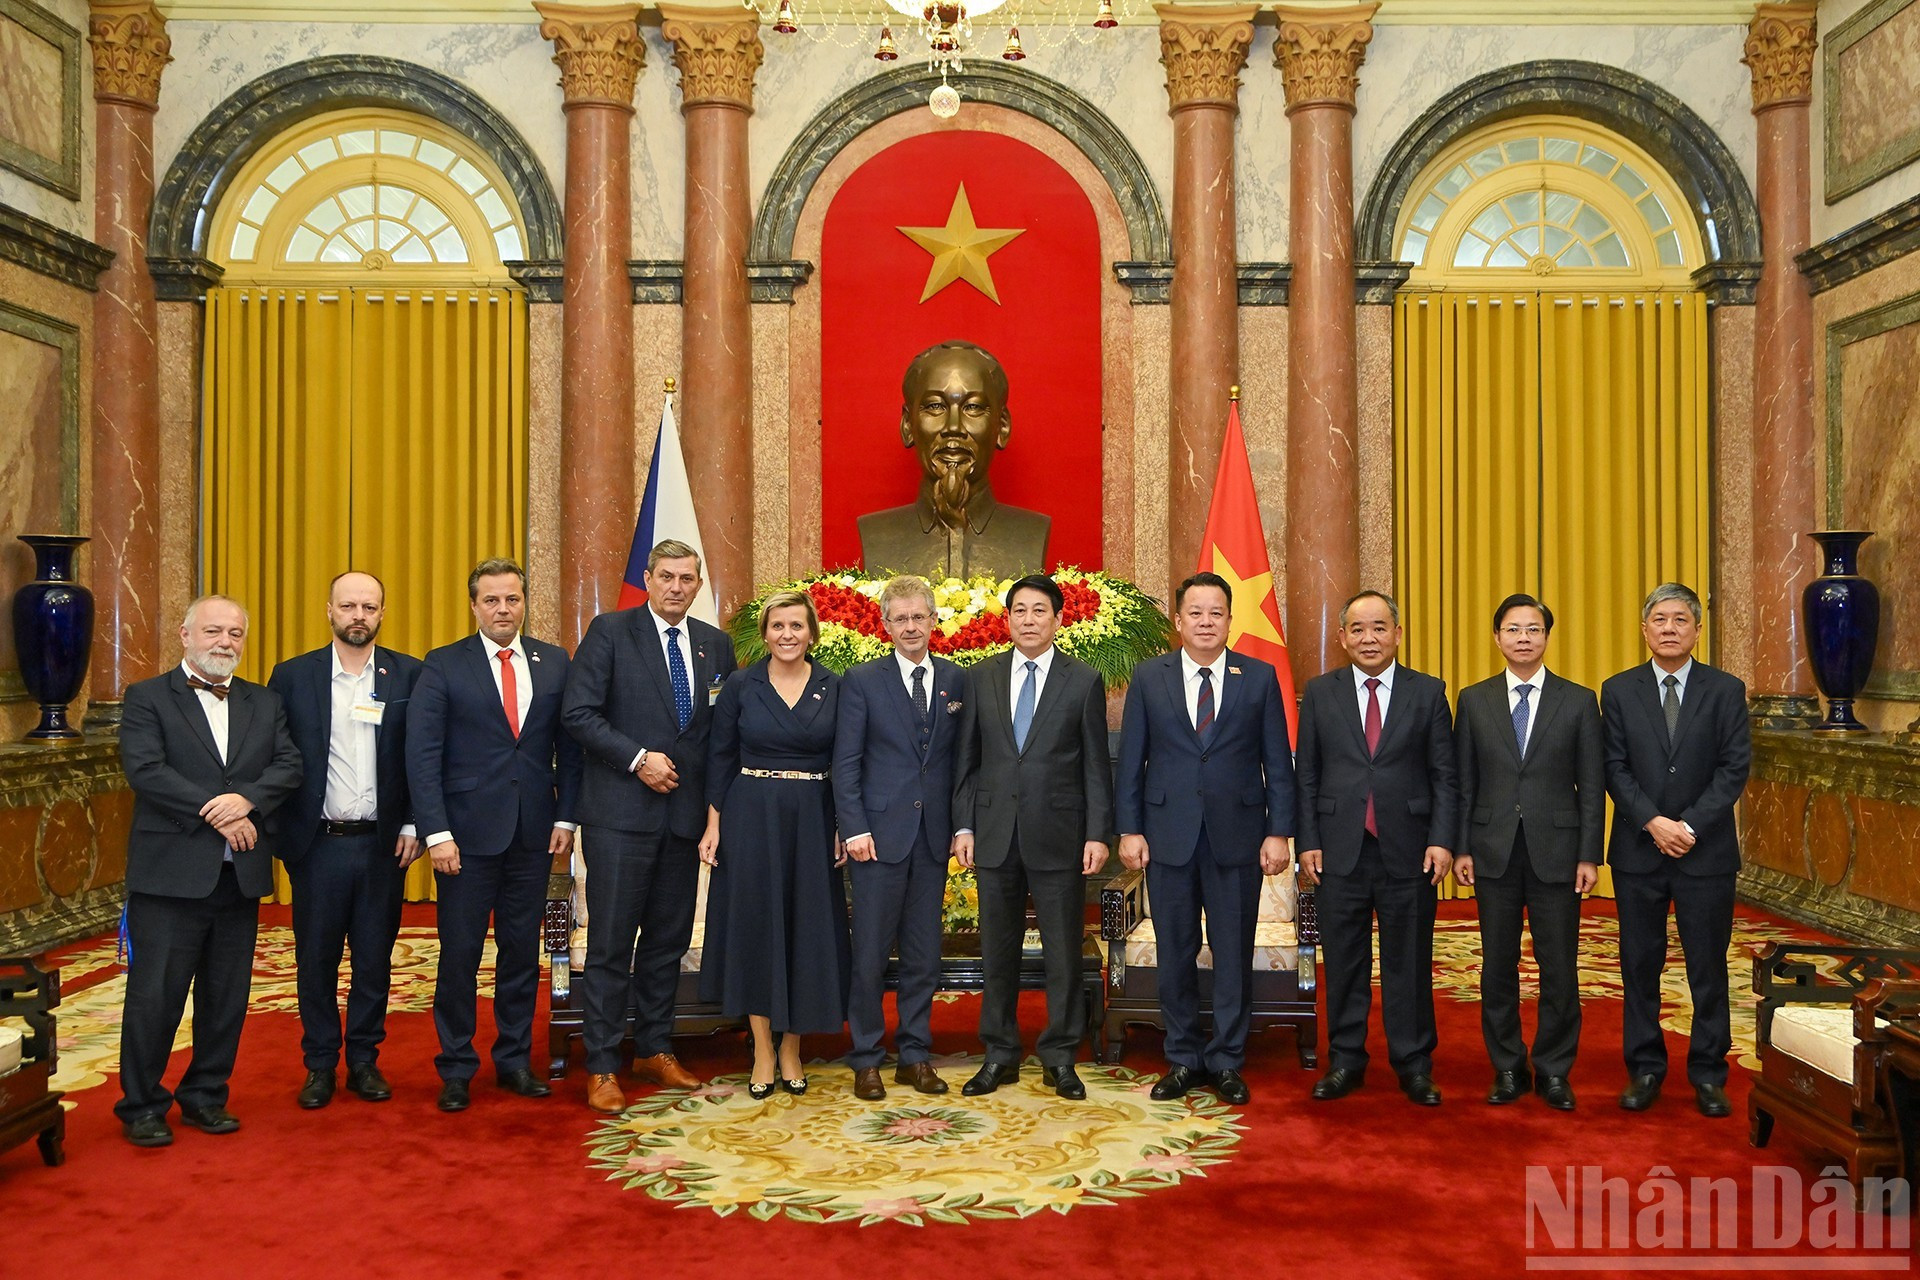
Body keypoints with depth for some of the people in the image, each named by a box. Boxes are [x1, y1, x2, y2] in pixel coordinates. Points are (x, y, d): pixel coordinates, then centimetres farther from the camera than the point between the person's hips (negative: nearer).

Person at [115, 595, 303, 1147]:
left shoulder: (265, 704, 13)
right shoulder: (147, 698, 1)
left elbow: (289, 766, 1)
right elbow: (145, 770, -13)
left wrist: (247, 801, -17)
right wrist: (214, 811, -18)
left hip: (241, 874, 4)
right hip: (170, 873, -4)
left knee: (227, 997, 10)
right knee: (155, 996, 2)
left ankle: (205, 1096, 25)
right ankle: (141, 1106, 16)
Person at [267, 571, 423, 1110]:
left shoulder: (409, 675, 2)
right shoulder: (292, 676, 2)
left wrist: (413, 825, -3)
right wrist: (280, 831, -4)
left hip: (382, 844, 0)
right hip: (318, 843, 0)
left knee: (375, 959, 9)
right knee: (316, 960, 8)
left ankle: (364, 1060, 23)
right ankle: (320, 1065, 22)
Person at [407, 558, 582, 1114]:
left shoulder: (554, 663, 7)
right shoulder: (443, 667, -2)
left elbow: (568, 746, 8)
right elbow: (422, 755, -6)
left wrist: (565, 817, 0)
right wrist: (437, 833, -13)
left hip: (534, 834, 3)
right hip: (468, 833, -3)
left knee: (523, 952, 10)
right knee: (459, 954, 4)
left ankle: (515, 1059, 24)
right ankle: (456, 1069, 18)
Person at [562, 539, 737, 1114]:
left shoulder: (716, 644, 10)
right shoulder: (609, 632, -3)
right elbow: (578, 714, -9)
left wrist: (717, 801, 1)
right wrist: (637, 758, -15)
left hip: (686, 811, 5)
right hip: (621, 812, -4)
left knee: (669, 939, 13)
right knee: (610, 943, -1)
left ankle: (654, 1050, 26)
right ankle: (602, 1067, 9)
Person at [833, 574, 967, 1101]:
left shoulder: (957, 681, 8)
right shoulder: (862, 681, 0)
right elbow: (845, 761, -3)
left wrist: (963, 824, 2)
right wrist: (854, 829, -10)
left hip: (933, 836, 3)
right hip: (880, 833, -3)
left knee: (924, 953, 9)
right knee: (870, 953, 2)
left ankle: (915, 1055, 21)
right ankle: (867, 1059, 15)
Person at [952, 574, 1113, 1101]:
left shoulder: (1084, 681, 1)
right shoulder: (980, 679, 7)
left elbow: (1096, 765, 0)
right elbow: (967, 760, 8)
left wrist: (1098, 834, -6)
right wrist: (963, 826, 1)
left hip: (1059, 835, -2)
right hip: (995, 834, 2)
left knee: (1063, 952, 5)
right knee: (998, 951, 9)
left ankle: (1059, 1058, 18)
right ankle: (1000, 1055, 22)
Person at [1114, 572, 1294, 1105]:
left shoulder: (1260, 677, 3)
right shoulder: (1148, 677, 4)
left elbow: (1277, 763, 3)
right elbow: (1131, 761, 4)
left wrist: (1278, 833, -3)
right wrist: (1129, 830, -2)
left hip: (1237, 836, 0)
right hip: (1169, 836, 1)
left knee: (1234, 954, 6)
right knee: (1176, 954, 8)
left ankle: (1226, 1062, 19)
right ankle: (1182, 1060, 21)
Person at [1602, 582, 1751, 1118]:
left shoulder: (1726, 690, 2)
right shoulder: (1618, 690, 4)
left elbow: (1735, 769, -4)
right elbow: (1615, 769, -1)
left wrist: (1691, 825, -14)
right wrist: (1654, 823, -13)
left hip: (1707, 852, -1)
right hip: (1638, 852, 1)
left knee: (1708, 966, 6)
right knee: (1639, 964, 7)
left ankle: (1708, 1074, 18)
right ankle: (1645, 1069, 18)